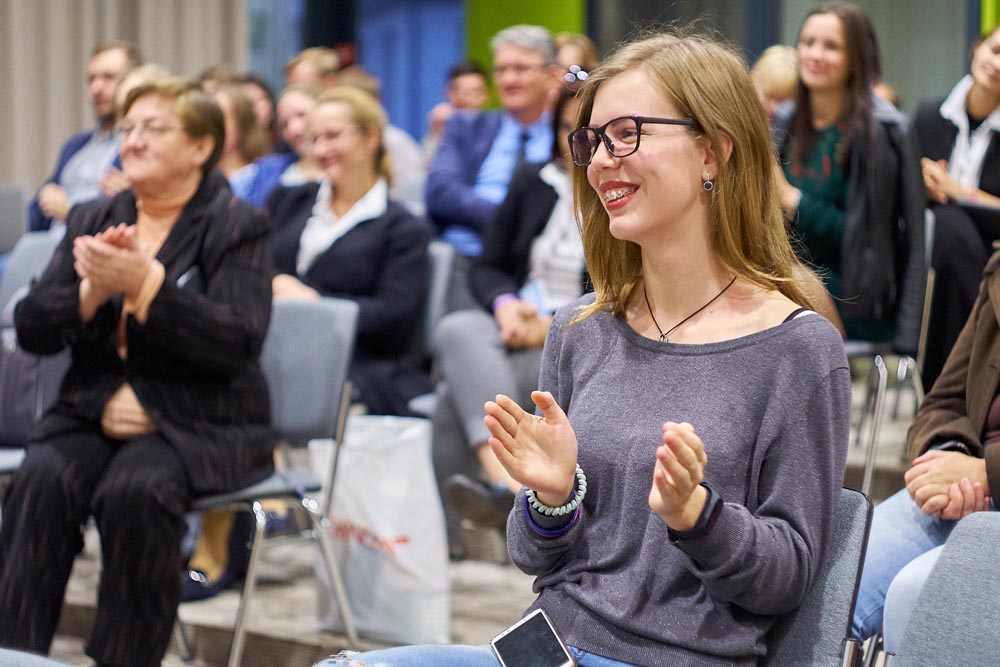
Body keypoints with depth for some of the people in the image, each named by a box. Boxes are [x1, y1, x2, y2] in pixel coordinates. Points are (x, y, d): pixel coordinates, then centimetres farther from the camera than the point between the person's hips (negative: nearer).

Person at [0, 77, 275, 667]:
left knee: (136, 489, -34)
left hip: (200, 423, -4)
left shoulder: (238, 226, 1)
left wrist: (144, 283, -22)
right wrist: (92, 291, -13)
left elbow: (238, 342, -13)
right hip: (95, 414, 4)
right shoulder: (91, 220, 15)